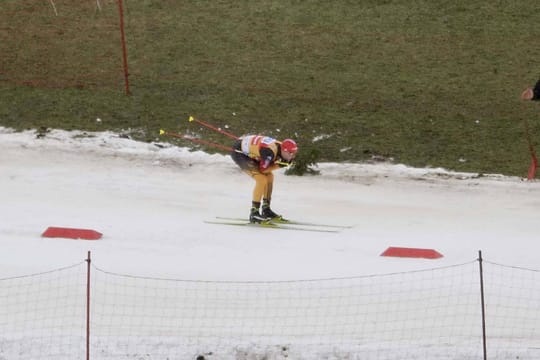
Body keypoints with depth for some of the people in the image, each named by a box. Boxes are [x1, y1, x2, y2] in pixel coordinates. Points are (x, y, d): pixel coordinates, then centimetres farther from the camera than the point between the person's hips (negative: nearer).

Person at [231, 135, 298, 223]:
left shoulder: (280, 147, -5)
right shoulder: (270, 151, -31)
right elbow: (262, 169, -23)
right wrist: (278, 165, -21)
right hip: (238, 152, -10)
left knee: (269, 176, 10)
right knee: (261, 179, -18)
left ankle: (266, 210, 19)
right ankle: (254, 214, -12)